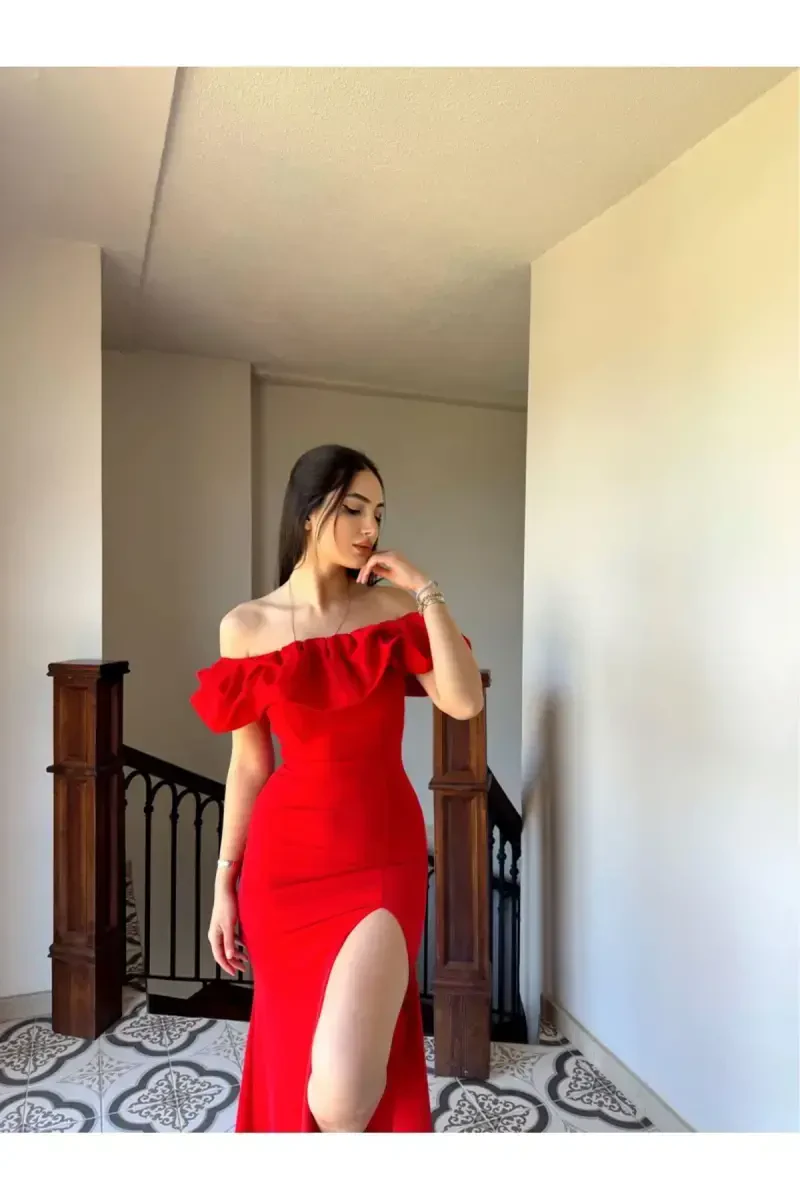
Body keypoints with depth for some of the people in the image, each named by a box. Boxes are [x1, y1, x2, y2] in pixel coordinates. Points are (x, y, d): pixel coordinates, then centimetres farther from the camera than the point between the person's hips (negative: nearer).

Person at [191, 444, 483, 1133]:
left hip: (381, 861, -1)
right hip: (285, 864, 1)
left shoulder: (395, 606, -1)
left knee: (343, 1093, -11)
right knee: (291, 1066, 15)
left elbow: (465, 703, -14)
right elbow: (249, 764, 4)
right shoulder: (247, 626, 0)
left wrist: (427, 592, -13)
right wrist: (225, 884, 6)